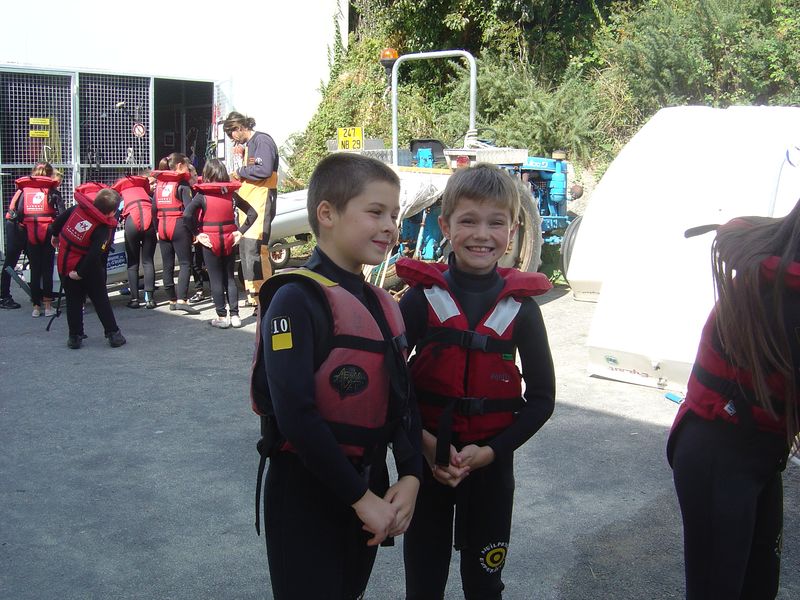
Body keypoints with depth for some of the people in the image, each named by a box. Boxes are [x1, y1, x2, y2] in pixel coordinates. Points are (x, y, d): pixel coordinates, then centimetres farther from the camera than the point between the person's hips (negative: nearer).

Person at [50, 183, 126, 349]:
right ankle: (113, 334, 12)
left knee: (73, 301, 14)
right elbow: (94, 256, -28)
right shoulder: (103, 229, -23)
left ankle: (75, 337, 15)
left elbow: (61, 218, 5)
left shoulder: (79, 207, -9)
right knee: (101, 300, 9)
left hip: (64, 264, 5)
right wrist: (81, 273, -18)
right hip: (86, 267, -5)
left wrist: (54, 234, 23)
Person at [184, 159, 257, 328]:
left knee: (216, 280, 4)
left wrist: (197, 233, -12)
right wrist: (240, 231, 0)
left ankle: (222, 317, 6)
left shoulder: (202, 195, -9)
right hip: (229, 241, 3)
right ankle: (234, 315, 11)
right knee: (230, 278, 12)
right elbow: (252, 213, 0)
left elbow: (187, 215, -22)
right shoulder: (232, 194, 1)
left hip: (210, 242, -3)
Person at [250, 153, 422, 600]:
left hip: (370, 489, 7)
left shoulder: (383, 305, 7)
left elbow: (401, 400, 9)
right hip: (306, 493, -7)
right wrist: (360, 497, -20)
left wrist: (410, 476, -6)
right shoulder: (297, 299, -17)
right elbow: (295, 415, -24)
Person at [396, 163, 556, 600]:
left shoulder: (521, 306, -5)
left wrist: (491, 451, -10)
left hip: (491, 462, 1)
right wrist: (423, 442, -15)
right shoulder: (422, 297, -8)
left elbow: (542, 396, 0)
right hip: (426, 458, -1)